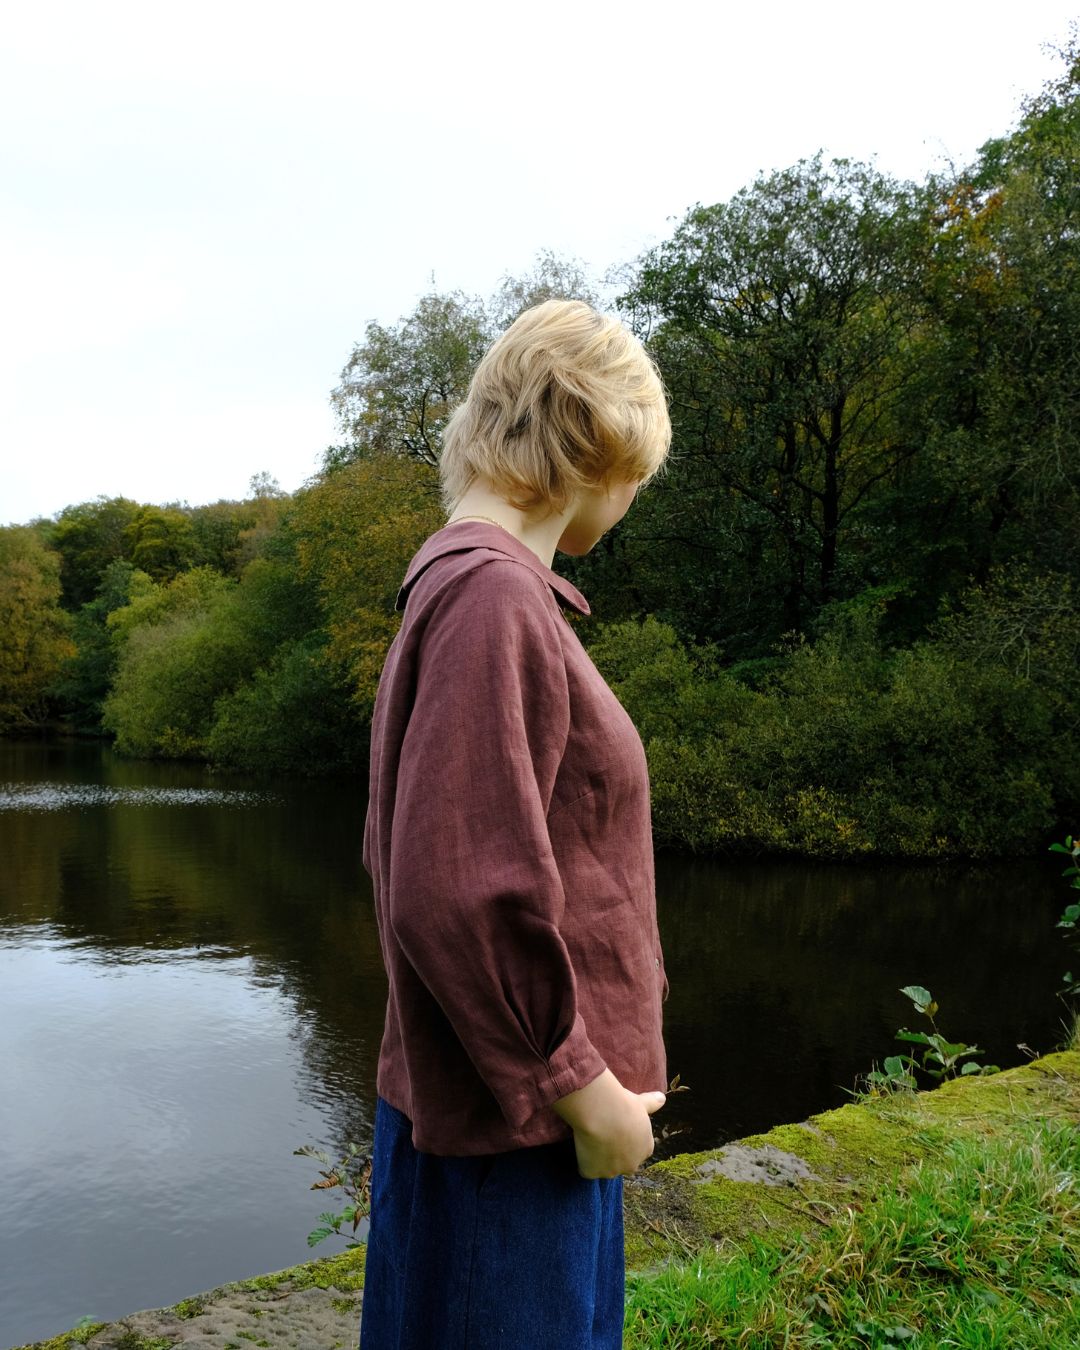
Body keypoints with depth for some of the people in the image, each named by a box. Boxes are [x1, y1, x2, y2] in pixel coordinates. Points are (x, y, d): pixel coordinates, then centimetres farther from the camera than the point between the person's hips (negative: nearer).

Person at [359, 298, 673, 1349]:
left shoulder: (453, 585, 10)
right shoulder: (497, 595, -21)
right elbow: (458, 890, -27)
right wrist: (579, 1083, -15)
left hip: (505, 1094, 9)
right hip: (513, 1118, -9)